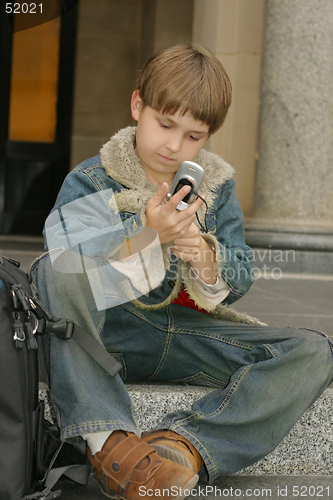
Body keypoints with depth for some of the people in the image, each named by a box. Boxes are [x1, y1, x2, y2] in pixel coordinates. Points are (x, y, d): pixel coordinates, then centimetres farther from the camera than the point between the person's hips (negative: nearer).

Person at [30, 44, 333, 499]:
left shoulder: (216, 186, 10)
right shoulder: (89, 183, 0)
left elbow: (240, 279, 7)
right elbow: (68, 271, -15)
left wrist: (207, 262, -17)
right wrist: (145, 233, -27)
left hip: (184, 332, 3)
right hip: (107, 330, -3)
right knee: (53, 269, -34)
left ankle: (186, 443, -35)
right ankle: (108, 439, -41)